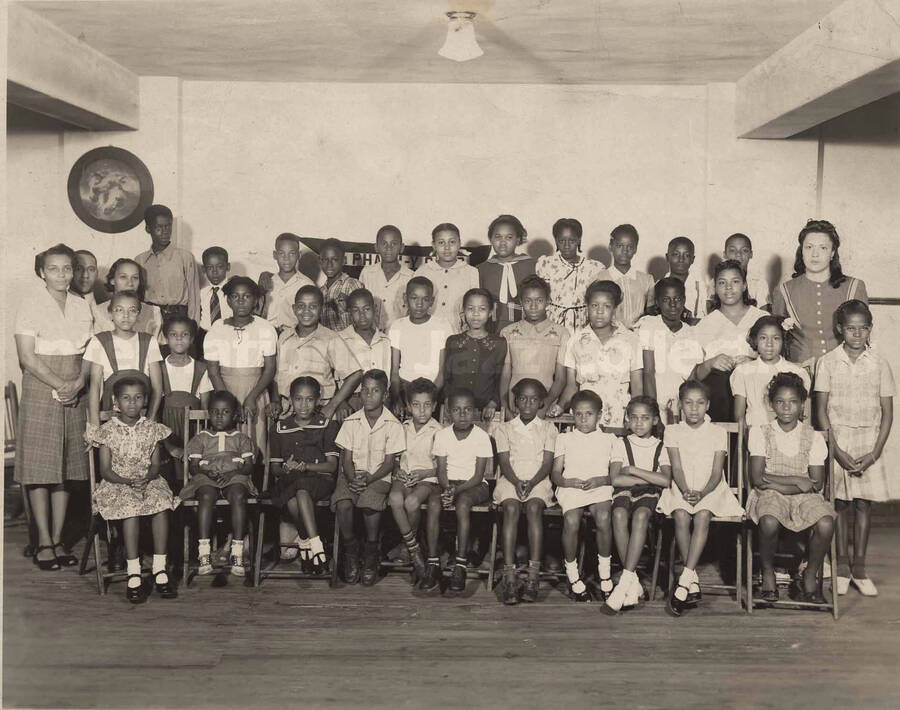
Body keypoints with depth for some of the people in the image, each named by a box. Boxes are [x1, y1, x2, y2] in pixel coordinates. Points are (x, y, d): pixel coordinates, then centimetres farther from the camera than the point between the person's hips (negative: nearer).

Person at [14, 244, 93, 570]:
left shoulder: (81, 305, 10)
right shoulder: (31, 301, -3)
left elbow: (89, 354, 8)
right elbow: (26, 356, -9)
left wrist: (78, 383, -9)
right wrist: (59, 385, -15)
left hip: (75, 394, 4)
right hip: (40, 392, -4)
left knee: (67, 467, 7)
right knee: (40, 469, -2)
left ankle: (58, 540, 14)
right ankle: (44, 543, 5)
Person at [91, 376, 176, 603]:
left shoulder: (151, 429, 8)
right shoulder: (108, 431, 1)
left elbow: (155, 466, 5)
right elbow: (105, 470, -2)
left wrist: (146, 479, -17)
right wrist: (128, 481, -18)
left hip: (148, 481, 2)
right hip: (116, 484, -2)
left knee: (162, 503, -30)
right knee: (131, 508, -33)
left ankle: (160, 570, -24)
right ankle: (133, 575, -30)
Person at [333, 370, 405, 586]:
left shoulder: (393, 425, -2)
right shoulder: (351, 422, 4)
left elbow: (389, 463, -3)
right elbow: (347, 458, 2)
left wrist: (369, 479, -18)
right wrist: (353, 479, -17)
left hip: (379, 476, -2)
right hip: (352, 475, 2)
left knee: (370, 503, -33)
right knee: (343, 503, -29)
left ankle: (371, 551, -10)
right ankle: (351, 548, -5)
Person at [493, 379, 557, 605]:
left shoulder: (548, 428, 13)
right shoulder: (505, 429, 14)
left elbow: (547, 463, 3)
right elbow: (504, 462, 3)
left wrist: (531, 483, -15)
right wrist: (517, 482, -16)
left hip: (538, 481, 0)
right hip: (510, 481, 0)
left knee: (534, 507, -32)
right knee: (511, 508, -31)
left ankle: (534, 577, -34)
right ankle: (509, 577, -36)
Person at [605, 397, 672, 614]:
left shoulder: (660, 447, 11)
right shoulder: (621, 443, 12)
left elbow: (666, 480, -6)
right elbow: (615, 479, -3)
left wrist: (634, 470, -6)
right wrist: (650, 477, -3)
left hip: (649, 494, -1)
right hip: (624, 492, 1)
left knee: (640, 515, -36)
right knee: (619, 514, -35)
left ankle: (624, 583, -38)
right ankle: (634, 583, -28)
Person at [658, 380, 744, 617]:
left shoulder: (718, 433, 5)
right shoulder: (673, 431, 8)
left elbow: (717, 472, -2)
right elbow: (676, 468, -1)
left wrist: (702, 493, -19)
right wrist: (686, 491, -19)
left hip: (711, 490, -1)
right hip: (681, 489, 1)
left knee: (702, 516, -31)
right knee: (681, 516, -30)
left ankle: (684, 581, -35)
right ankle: (694, 581, -26)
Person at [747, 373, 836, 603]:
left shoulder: (813, 437, 6)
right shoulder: (760, 432, 3)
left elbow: (817, 483, -1)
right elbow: (757, 478, -5)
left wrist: (777, 484, -11)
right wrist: (797, 480, -9)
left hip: (803, 496, 2)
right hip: (769, 495, -2)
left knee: (826, 523, -30)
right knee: (769, 522, -36)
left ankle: (810, 576, -3)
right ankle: (768, 574, -7)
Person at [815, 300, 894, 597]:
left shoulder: (879, 363, 0)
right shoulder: (828, 362, -2)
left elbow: (887, 413, 1)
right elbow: (821, 410, -3)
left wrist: (874, 453, -9)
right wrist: (838, 452, -11)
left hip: (869, 442, 1)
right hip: (838, 440, -1)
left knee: (864, 504, 3)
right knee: (841, 504, 3)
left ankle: (859, 567, 14)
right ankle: (842, 566, 15)